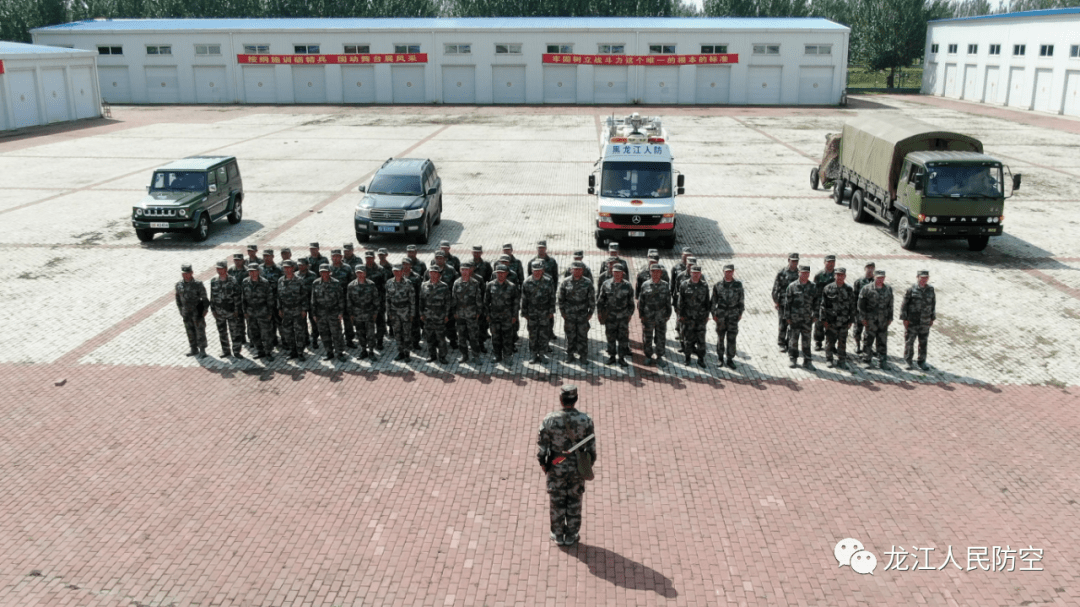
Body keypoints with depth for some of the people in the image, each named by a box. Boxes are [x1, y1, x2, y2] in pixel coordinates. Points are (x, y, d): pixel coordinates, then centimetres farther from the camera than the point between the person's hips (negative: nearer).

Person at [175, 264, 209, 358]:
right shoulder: (179, 285, 2)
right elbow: (178, 298, 13)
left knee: (200, 331, -2)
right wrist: (180, 310, 13)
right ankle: (194, 350, 22)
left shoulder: (198, 284, -11)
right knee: (190, 331, 11)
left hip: (197, 312, -5)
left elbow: (204, 298, -7)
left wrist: (204, 310, -9)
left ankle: (202, 350, 6)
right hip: (186, 313, 5)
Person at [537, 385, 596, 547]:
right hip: (577, 468, 1)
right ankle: (571, 536, 27)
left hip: (556, 468, 0)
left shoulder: (549, 420, -19)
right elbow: (591, 447, -7)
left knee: (557, 502, 16)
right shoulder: (586, 420, -16)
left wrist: (543, 463, 7)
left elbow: (541, 444, -9)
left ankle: (558, 535, 29)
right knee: (574, 502, 17)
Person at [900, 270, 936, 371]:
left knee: (923, 342, 9)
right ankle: (908, 360, 22)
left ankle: (922, 361, 21)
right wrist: (904, 318, -8)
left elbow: (933, 304, 14)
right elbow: (904, 304, -5)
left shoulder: (930, 290, 4)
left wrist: (932, 318, 14)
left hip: (925, 322, 3)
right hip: (912, 321, -3)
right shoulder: (911, 290, -7)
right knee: (909, 341, 5)